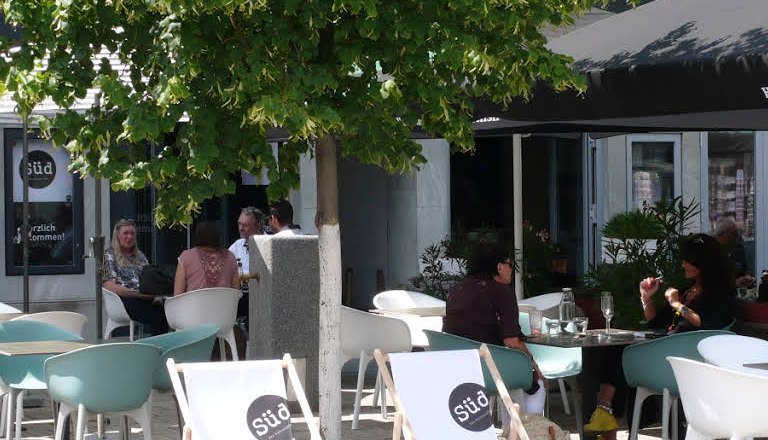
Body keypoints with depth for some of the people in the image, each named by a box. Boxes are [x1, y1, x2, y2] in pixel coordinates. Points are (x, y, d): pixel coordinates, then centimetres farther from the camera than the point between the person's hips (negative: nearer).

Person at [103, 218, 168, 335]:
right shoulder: (109, 256, 8)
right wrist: (139, 293, -14)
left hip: (146, 298, 5)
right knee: (158, 314, -36)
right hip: (125, 300, -5)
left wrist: (156, 295, -2)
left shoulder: (140, 255, 27)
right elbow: (110, 287, -5)